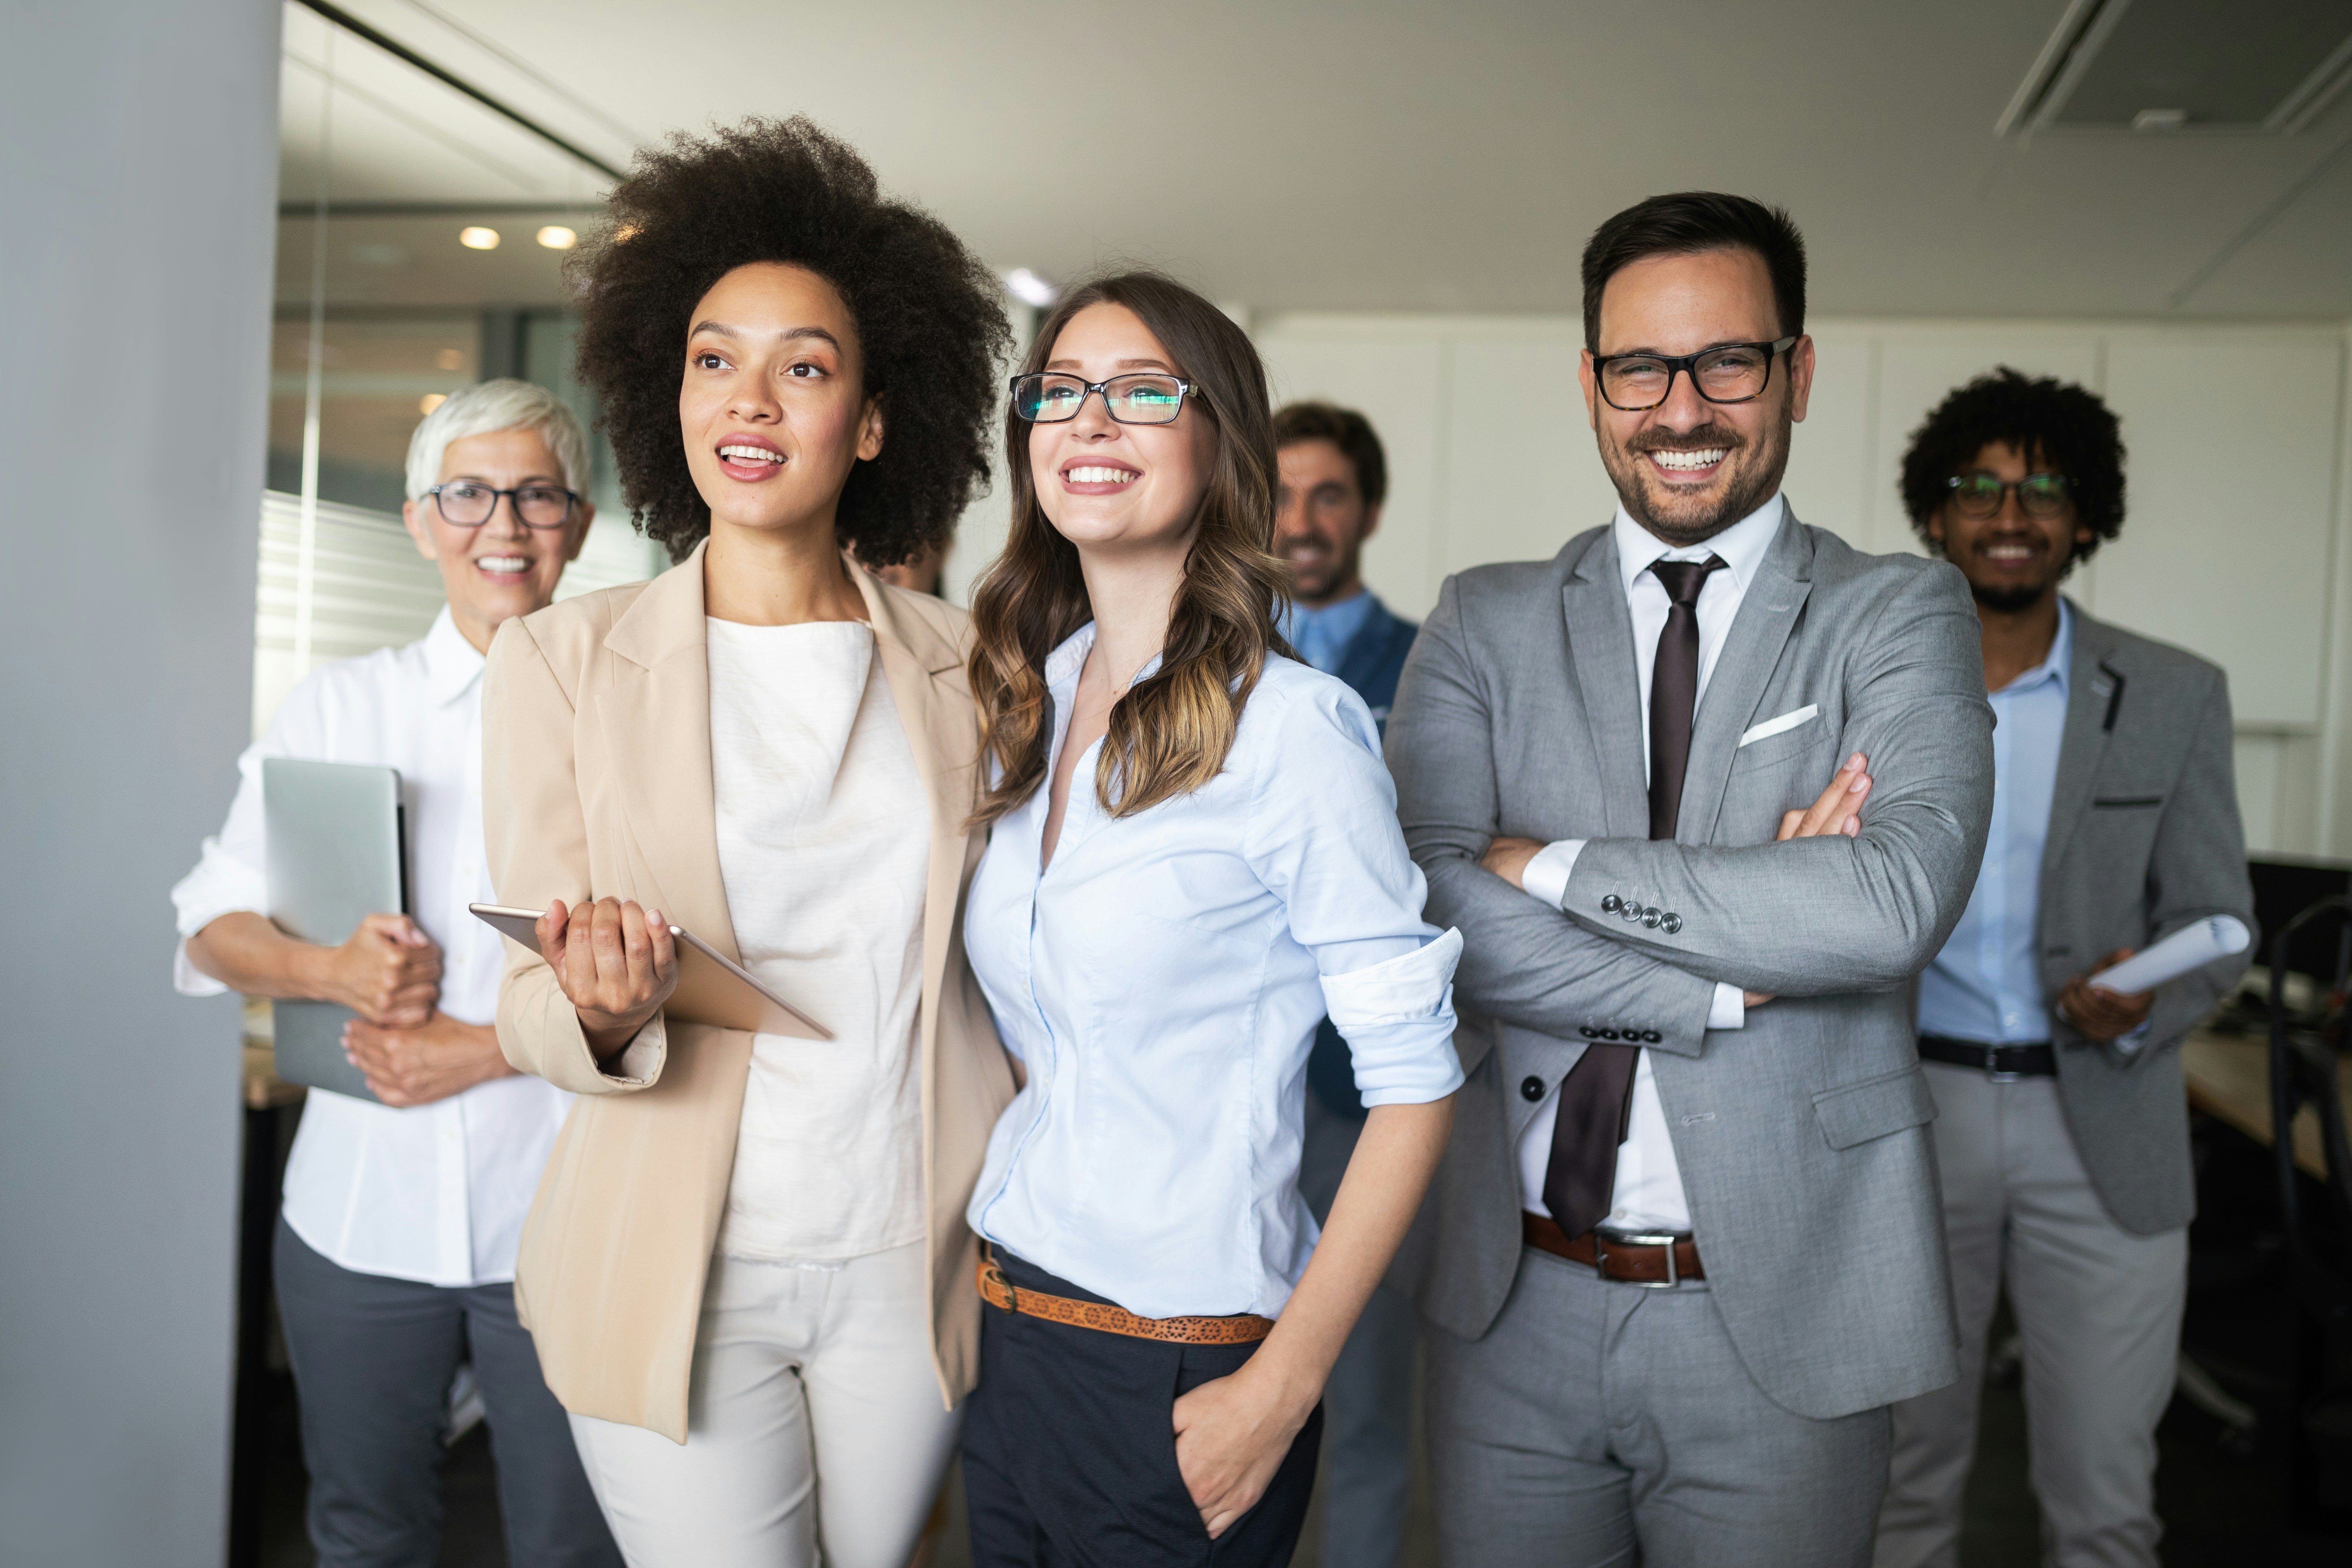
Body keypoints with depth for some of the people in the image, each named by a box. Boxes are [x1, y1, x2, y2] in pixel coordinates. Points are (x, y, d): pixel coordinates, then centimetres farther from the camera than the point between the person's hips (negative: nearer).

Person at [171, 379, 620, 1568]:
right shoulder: (339, 706, 5)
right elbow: (210, 929, 6)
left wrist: (490, 1047, -15)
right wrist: (332, 971, -14)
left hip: (564, 1216, -2)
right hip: (362, 1209, 2)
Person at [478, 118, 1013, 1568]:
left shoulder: (960, 665, 1)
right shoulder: (566, 656, -2)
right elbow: (535, 1002, -2)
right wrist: (600, 1012, -24)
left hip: (915, 1268, 2)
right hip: (675, 1270, -1)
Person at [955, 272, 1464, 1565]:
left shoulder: (1290, 725, -15)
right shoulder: (1026, 707, 5)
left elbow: (1414, 1078, -15)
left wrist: (1282, 1387, -17)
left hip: (1181, 1375, -6)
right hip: (1008, 1328, 6)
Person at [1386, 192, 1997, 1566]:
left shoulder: (1899, 615, -2)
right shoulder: (1484, 626, 3)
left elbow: (1899, 899, -20)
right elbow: (1426, 909, -12)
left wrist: (1547, 863, -16)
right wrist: (1736, 973, -16)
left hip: (1780, 1315, -1)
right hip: (1514, 1302, 2)